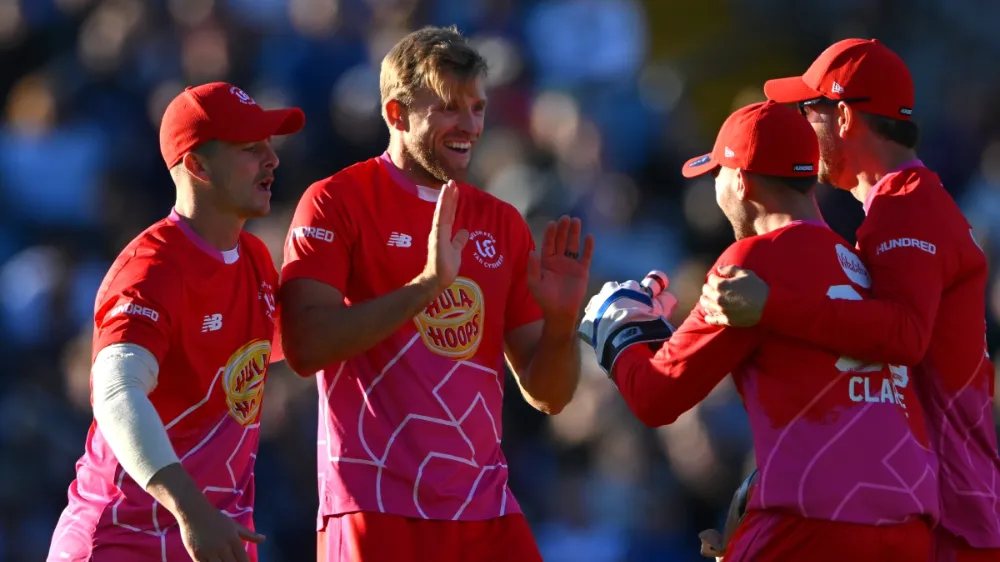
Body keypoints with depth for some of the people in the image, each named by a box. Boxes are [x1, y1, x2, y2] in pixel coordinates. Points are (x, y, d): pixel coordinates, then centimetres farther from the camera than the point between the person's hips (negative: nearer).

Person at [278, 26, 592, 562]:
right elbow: (304, 347, -16)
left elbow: (546, 395, 13)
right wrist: (427, 283, -22)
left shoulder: (501, 222, 13)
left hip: (486, 512, 5)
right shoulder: (336, 202, -2)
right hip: (378, 511, -5)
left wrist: (560, 321, -7)